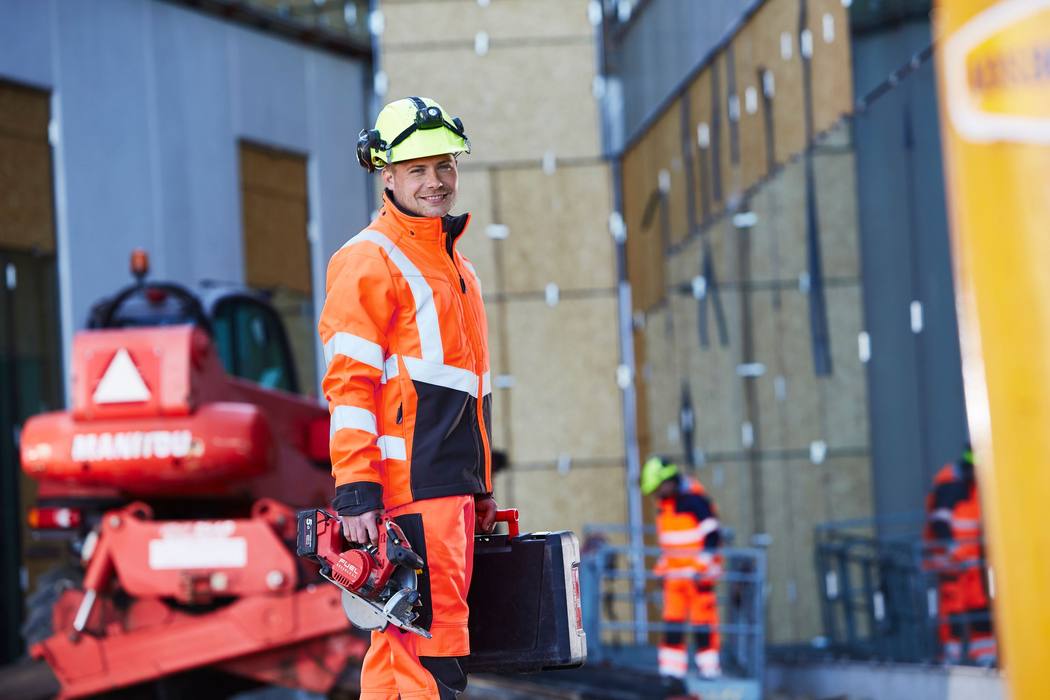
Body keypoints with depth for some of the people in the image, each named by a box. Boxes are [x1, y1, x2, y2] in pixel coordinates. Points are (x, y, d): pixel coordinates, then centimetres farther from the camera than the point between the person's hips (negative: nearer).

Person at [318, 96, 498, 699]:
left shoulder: (454, 264, 22)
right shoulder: (369, 262, -7)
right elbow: (350, 383, -14)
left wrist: (481, 488, 26)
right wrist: (356, 490, -20)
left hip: (452, 485, 9)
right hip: (409, 486, -9)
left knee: (399, 647, 11)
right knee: (432, 648, -12)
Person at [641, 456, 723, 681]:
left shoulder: (695, 499, -13)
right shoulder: (663, 504, 14)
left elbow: (712, 535, -14)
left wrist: (702, 566, -17)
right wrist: (662, 566, 21)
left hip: (698, 572, -8)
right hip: (674, 573, 8)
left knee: (703, 619, -3)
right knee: (672, 621, 3)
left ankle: (709, 666, 2)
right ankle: (672, 668, 5)